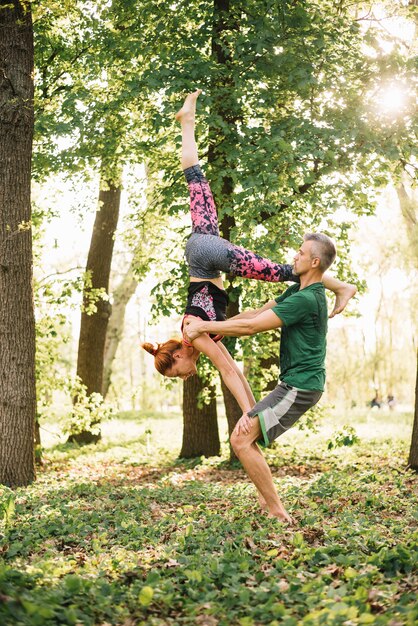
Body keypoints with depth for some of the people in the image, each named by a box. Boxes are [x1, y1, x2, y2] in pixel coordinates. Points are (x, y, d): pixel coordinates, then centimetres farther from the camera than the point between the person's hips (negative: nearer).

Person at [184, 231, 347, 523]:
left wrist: (204, 327, -11)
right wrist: (212, 327, 8)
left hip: (300, 387, -10)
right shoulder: (297, 291, 14)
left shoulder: (306, 299, -20)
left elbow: (251, 326, -20)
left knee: (241, 440, -12)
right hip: (293, 383, 10)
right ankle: (268, 501, 16)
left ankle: (278, 512, -6)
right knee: (242, 435, 14)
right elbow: (256, 313, 16)